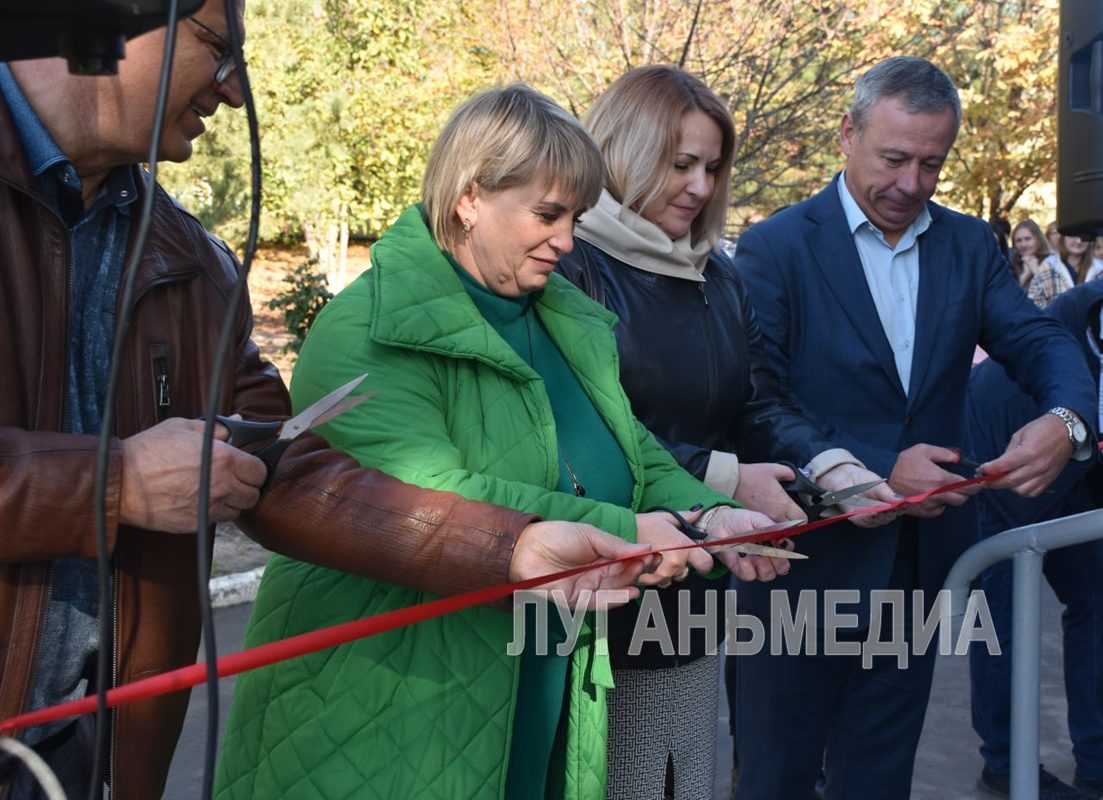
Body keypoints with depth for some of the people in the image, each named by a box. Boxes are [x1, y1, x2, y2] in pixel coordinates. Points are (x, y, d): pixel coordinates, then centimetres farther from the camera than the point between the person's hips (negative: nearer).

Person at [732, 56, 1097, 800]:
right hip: (807, 562, -4)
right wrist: (877, 473, -23)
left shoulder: (969, 245, 6)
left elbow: (1039, 340, -5)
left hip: (921, 563, 5)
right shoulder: (775, 248, -9)